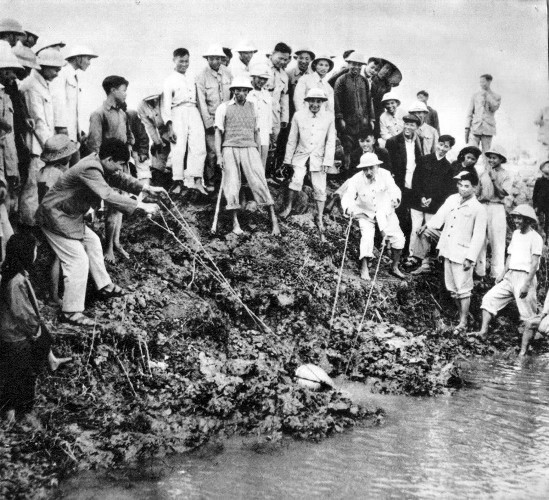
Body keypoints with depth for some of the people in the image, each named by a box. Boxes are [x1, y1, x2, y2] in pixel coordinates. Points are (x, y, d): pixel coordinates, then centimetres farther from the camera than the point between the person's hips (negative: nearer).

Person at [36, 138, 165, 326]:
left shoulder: (99, 162, 0)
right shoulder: (89, 169, -29)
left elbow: (119, 178, 13)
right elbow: (109, 195, -37)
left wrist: (147, 188, 4)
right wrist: (141, 206, -35)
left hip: (70, 215, 10)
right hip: (56, 218, -10)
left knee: (92, 242, 21)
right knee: (78, 261, -10)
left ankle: (105, 287, 36)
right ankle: (70, 312, -1)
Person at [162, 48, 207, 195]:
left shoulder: (192, 77, 20)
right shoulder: (169, 80, 6)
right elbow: (166, 105, 1)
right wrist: (169, 126, -9)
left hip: (193, 111, 3)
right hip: (178, 113, -3)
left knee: (198, 147, -9)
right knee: (179, 149, -9)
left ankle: (197, 180, -11)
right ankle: (178, 182, -5)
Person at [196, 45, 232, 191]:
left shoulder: (227, 72, 6)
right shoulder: (202, 76, -5)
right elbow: (201, 101, -8)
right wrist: (208, 122, -11)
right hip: (211, 118, -3)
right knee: (212, 151, -6)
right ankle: (209, 182, 6)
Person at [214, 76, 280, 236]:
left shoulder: (252, 107, 14)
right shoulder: (224, 108, 6)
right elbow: (218, 133, 4)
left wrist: (259, 154, 14)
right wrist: (219, 156, -3)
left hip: (249, 149, 1)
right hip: (230, 149, -1)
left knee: (259, 182, -9)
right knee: (232, 185, -4)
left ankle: (273, 219, -10)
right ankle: (235, 223, 4)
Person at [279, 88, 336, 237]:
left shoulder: (329, 117, -3)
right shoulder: (298, 116, -3)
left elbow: (331, 141, 1)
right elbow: (292, 140, 4)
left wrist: (327, 162, -5)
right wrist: (288, 159, 6)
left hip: (318, 158, 1)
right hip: (301, 155, -1)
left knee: (320, 188, 1)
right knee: (297, 179, -22)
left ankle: (319, 218, 16)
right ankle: (289, 206, -1)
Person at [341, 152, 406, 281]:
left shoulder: (385, 175, -18)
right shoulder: (356, 180, -22)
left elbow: (394, 189, -22)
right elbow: (347, 197, -29)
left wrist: (395, 199, -45)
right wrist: (349, 208, -52)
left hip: (385, 211, 2)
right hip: (366, 213, -2)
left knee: (398, 237, -4)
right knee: (367, 236, -23)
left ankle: (394, 267, 17)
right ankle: (364, 268, -7)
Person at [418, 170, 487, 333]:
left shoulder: (478, 209, -8)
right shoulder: (452, 199, 7)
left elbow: (478, 236, -9)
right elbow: (440, 215, 6)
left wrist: (470, 258, -14)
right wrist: (427, 226, -12)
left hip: (462, 254, -6)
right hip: (448, 251, 6)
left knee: (463, 289, -2)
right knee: (452, 289, 13)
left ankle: (463, 322, 6)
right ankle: (462, 314, 28)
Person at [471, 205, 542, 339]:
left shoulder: (535, 238, -9)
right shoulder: (516, 233, 14)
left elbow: (534, 263, -13)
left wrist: (526, 284, -19)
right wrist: (502, 274, 10)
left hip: (525, 277, -7)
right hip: (510, 276, 8)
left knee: (528, 314, -3)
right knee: (489, 298, -1)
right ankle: (483, 332, -2)